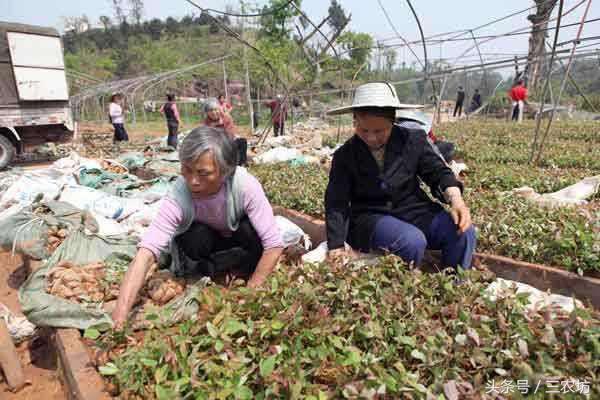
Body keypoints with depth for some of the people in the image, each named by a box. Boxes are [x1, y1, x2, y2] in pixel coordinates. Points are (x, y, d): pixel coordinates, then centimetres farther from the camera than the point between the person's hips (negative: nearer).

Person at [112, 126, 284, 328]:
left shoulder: (245, 185, -34)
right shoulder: (178, 197, -33)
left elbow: (274, 244, -32)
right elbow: (145, 254, -40)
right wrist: (118, 319, -49)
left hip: (237, 239, 0)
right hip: (202, 241, 0)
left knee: (251, 228, -32)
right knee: (196, 236, -32)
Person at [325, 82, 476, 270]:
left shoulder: (412, 140, -4)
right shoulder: (345, 156, -8)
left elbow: (437, 172, 1)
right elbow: (336, 204, -8)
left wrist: (456, 199, -21)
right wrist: (336, 247, -13)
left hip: (413, 210, 3)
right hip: (371, 217, -3)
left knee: (463, 233, -19)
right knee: (413, 242, -33)